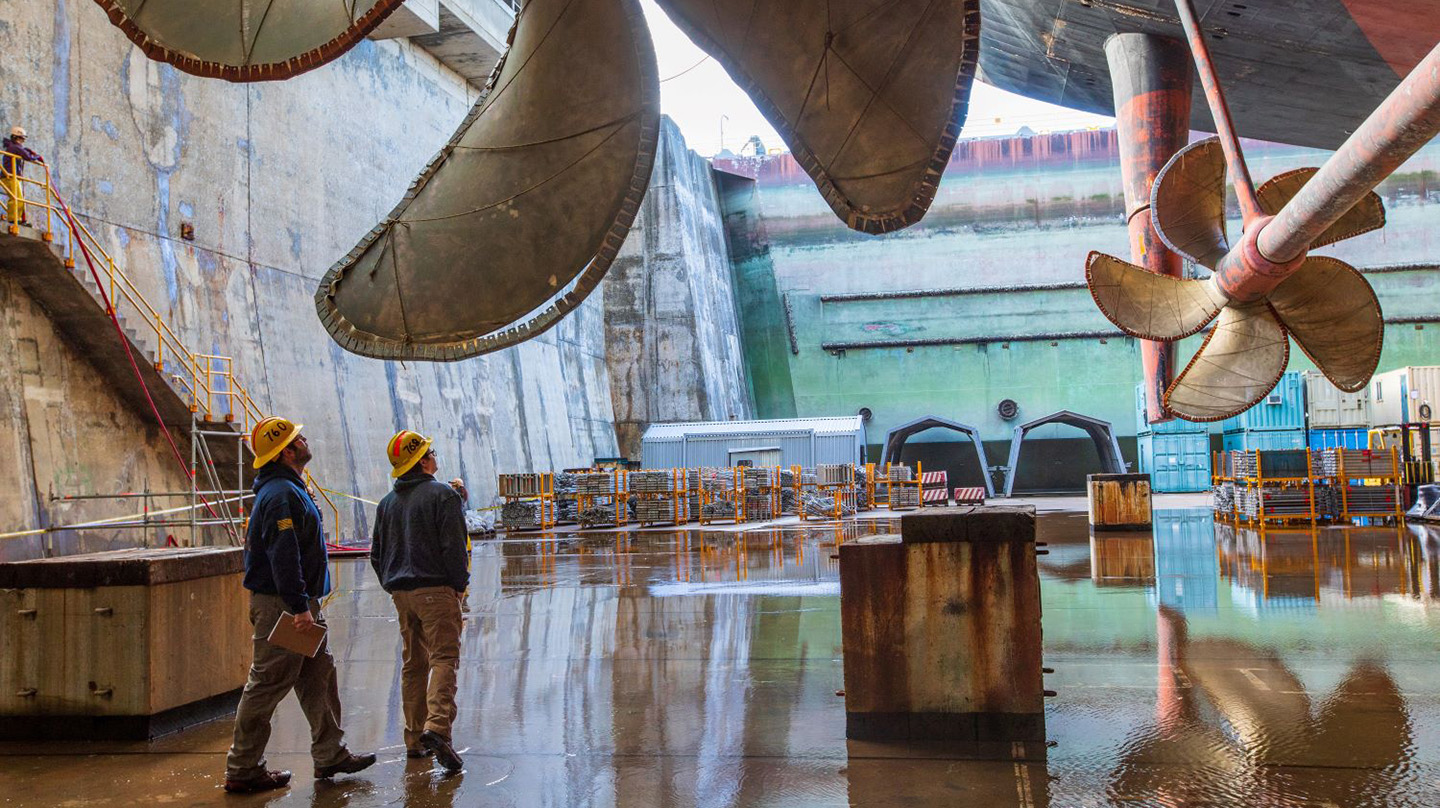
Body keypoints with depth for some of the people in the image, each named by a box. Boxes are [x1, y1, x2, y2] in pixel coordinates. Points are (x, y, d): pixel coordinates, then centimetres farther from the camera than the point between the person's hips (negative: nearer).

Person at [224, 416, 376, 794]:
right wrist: (299, 607, -26)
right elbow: (283, 556, -25)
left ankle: (330, 755, 21)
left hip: (300, 604, 11)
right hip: (281, 605, -11)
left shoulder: (288, 489, 17)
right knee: (268, 684, -2)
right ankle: (242, 770, 8)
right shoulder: (281, 494, -18)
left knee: (320, 675, 13)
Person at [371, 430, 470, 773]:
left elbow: (376, 553, 17)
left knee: (413, 664, 12)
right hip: (435, 590, -7)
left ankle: (415, 738, 15)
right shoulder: (443, 494, -8)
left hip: (400, 592, 7)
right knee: (444, 658, -8)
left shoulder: (387, 502, 13)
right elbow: (454, 546, -14)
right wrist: (459, 584, -4)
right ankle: (436, 726, -24)